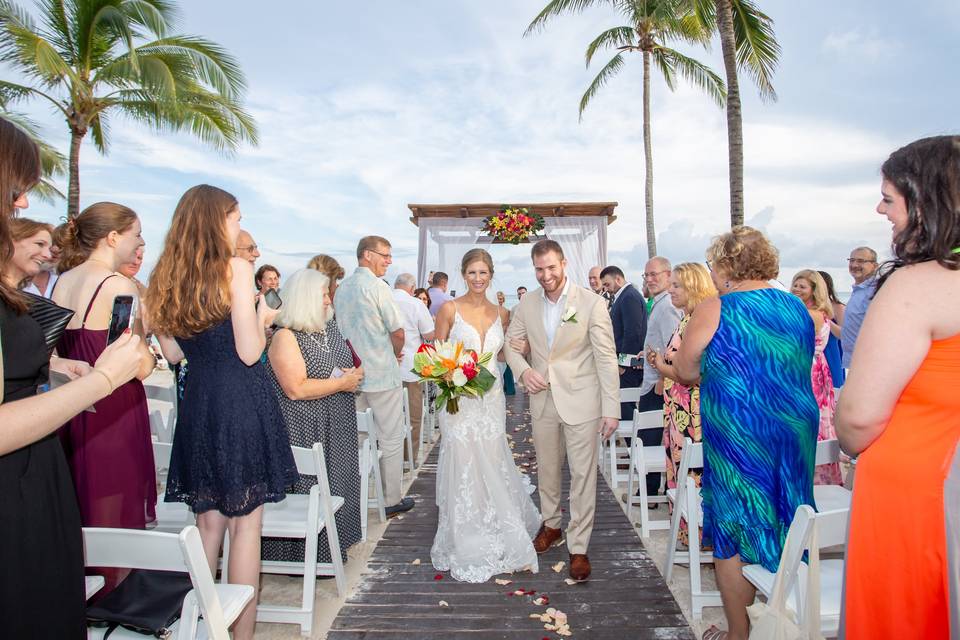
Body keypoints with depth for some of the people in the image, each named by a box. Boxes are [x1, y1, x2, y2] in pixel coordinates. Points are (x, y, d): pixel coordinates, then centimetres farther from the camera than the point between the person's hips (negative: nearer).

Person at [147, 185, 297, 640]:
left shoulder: (168, 275, 7)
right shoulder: (236, 268, -11)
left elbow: (173, 352, 11)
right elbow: (249, 352, -15)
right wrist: (263, 318, 3)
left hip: (196, 404, 6)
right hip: (241, 402, -6)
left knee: (209, 520, 17)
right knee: (245, 522, 4)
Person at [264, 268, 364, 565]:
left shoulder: (330, 329, 10)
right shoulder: (285, 337, -16)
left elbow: (353, 366, 22)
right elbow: (296, 389, -25)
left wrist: (356, 373, -2)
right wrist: (342, 383, -18)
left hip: (337, 429, 8)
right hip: (306, 432, -8)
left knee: (335, 486, 15)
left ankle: (332, 545, 31)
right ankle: (309, 555, 18)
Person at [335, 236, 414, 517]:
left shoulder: (341, 288, 9)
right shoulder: (376, 286, -14)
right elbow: (398, 331, -14)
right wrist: (396, 354, 7)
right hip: (382, 375, -7)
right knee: (391, 440, 5)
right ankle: (392, 499, 14)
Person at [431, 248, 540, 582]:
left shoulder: (501, 313, 7)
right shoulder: (450, 309, -4)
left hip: (491, 399, 3)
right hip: (459, 400, -3)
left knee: (493, 467, 9)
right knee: (463, 469, 3)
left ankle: (497, 537, 32)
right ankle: (466, 544, 22)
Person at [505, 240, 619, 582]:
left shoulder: (592, 303, -11)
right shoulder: (526, 305, 1)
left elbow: (606, 357, -10)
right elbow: (511, 344, 13)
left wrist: (611, 408, -12)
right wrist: (523, 370, -8)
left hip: (581, 401, -4)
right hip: (543, 399, 4)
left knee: (583, 474, 3)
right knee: (547, 468, 18)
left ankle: (578, 546, 19)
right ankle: (551, 523, 41)